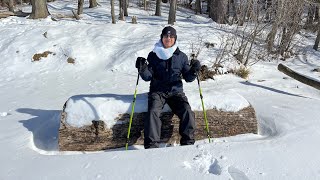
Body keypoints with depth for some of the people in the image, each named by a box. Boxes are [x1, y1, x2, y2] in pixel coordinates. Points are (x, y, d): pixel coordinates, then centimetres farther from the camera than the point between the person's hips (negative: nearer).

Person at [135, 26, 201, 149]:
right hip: (157, 91, -1)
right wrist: (143, 69, -17)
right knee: (153, 112, -27)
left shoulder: (181, 56, 11)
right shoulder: (153, 55, 8)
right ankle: (151, 145, -25)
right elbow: (148, 77, 3)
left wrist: (194, 71, -10)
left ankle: (188, 142, -12)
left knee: (187, 112, -22)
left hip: (176, 91, 1)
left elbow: (188, 78, 10)